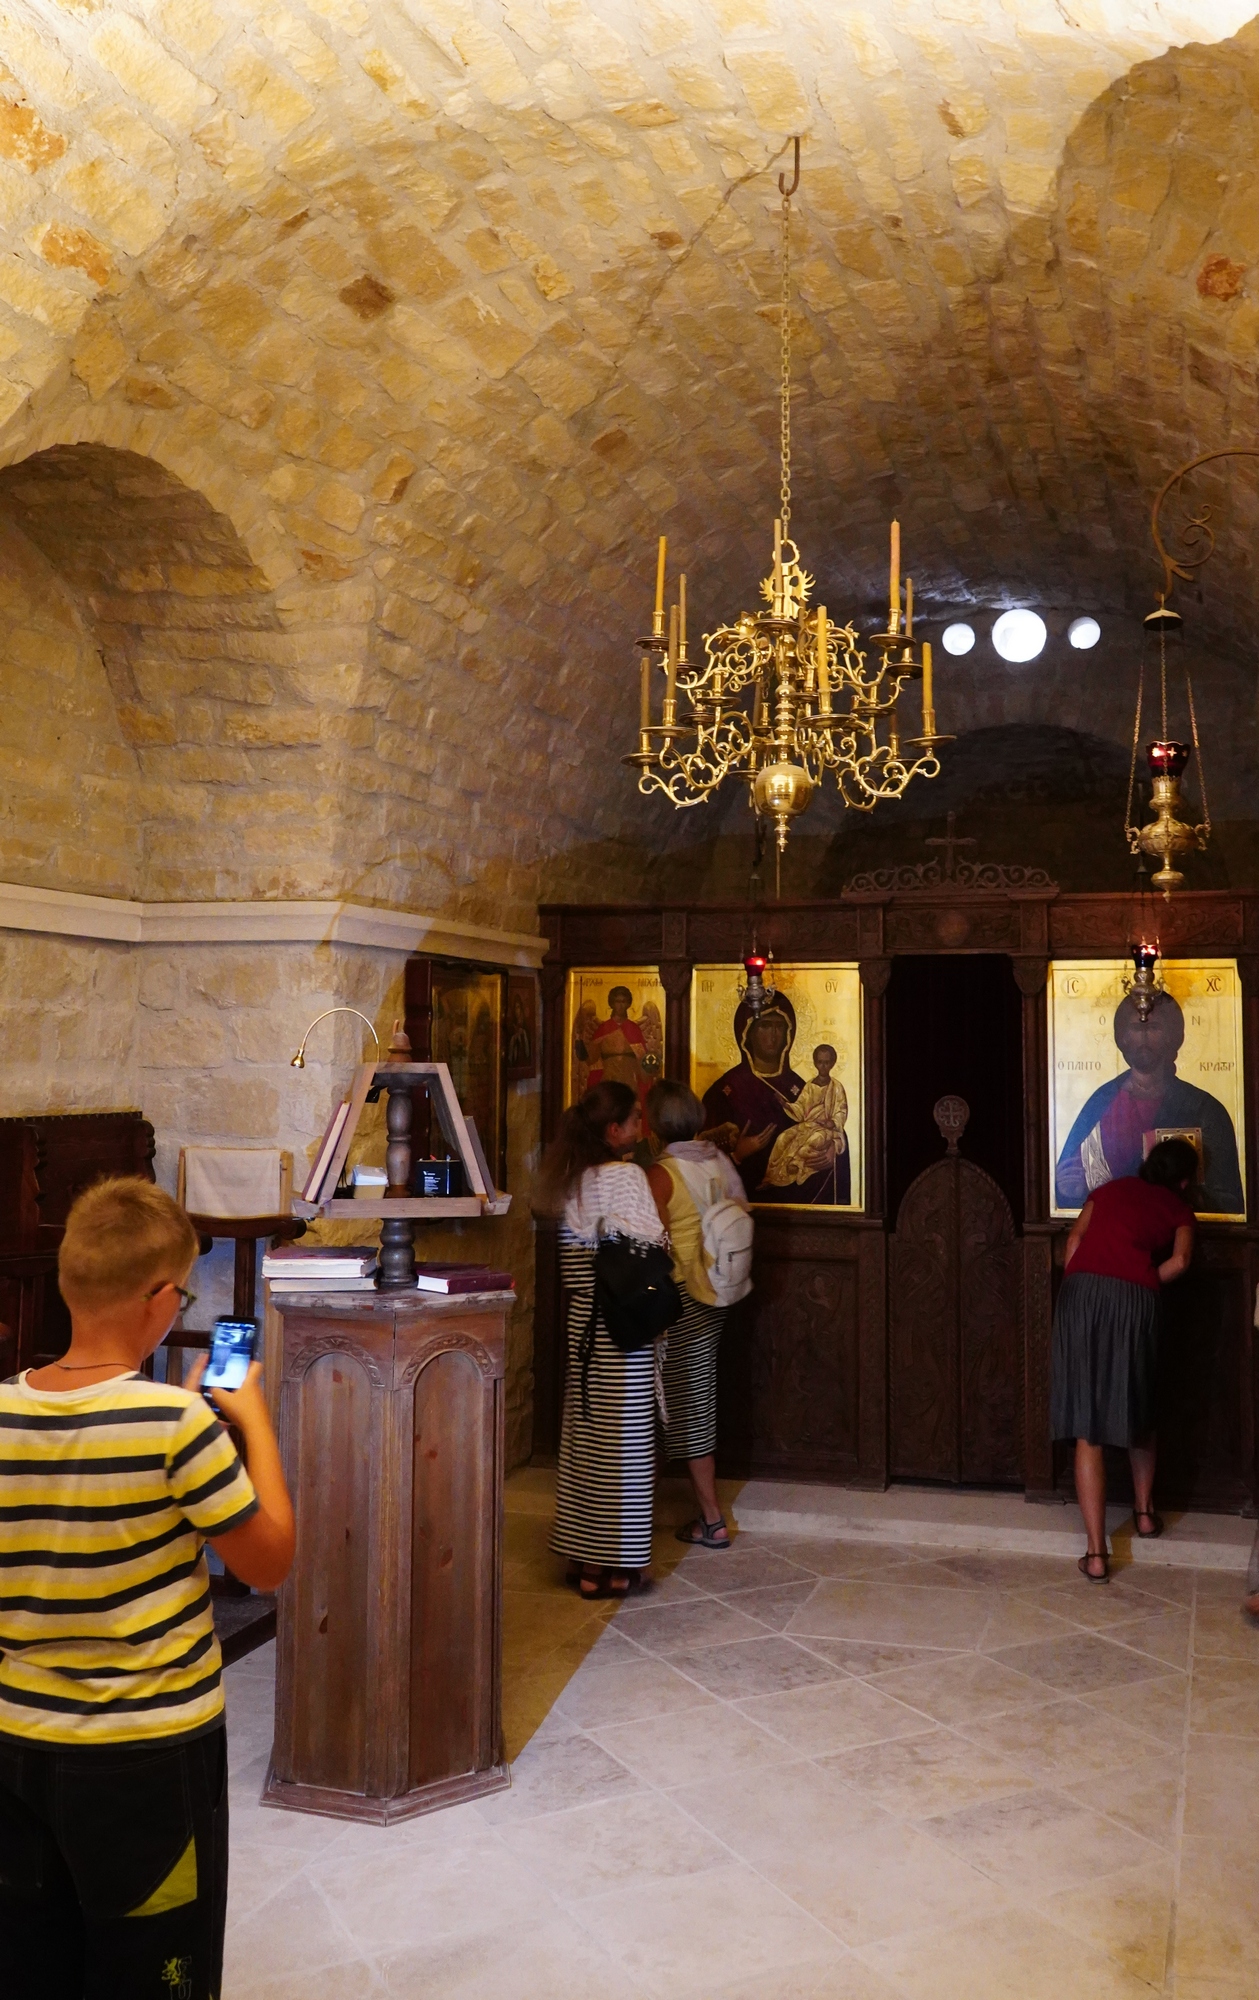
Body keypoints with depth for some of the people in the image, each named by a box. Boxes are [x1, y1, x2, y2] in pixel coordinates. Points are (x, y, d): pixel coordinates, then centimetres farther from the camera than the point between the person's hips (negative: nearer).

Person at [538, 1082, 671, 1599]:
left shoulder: (571, 1179, 8)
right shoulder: (626, 1176, -14)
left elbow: (576, 1250, 11)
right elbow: (654, 1245, -13)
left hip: (583, 1319, 8)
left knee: (584, 1433, 13)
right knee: (622, 1436, 0)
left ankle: (582, 1555, 22)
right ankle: (611, 1565, 7)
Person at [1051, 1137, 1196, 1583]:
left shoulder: (1111, 1188, 28)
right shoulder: (1179, 1209, 21)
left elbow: (1075, 1238, 15)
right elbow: (1179, 1260, 2)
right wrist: (1144, 1283, 15)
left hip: (1083, 1294, 1)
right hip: (1136, 1302, 0)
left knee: (1088, 1429, 0)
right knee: (1139, 1414, 26)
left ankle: (1096, 1554, -2)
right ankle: (1145, 1512, 41)